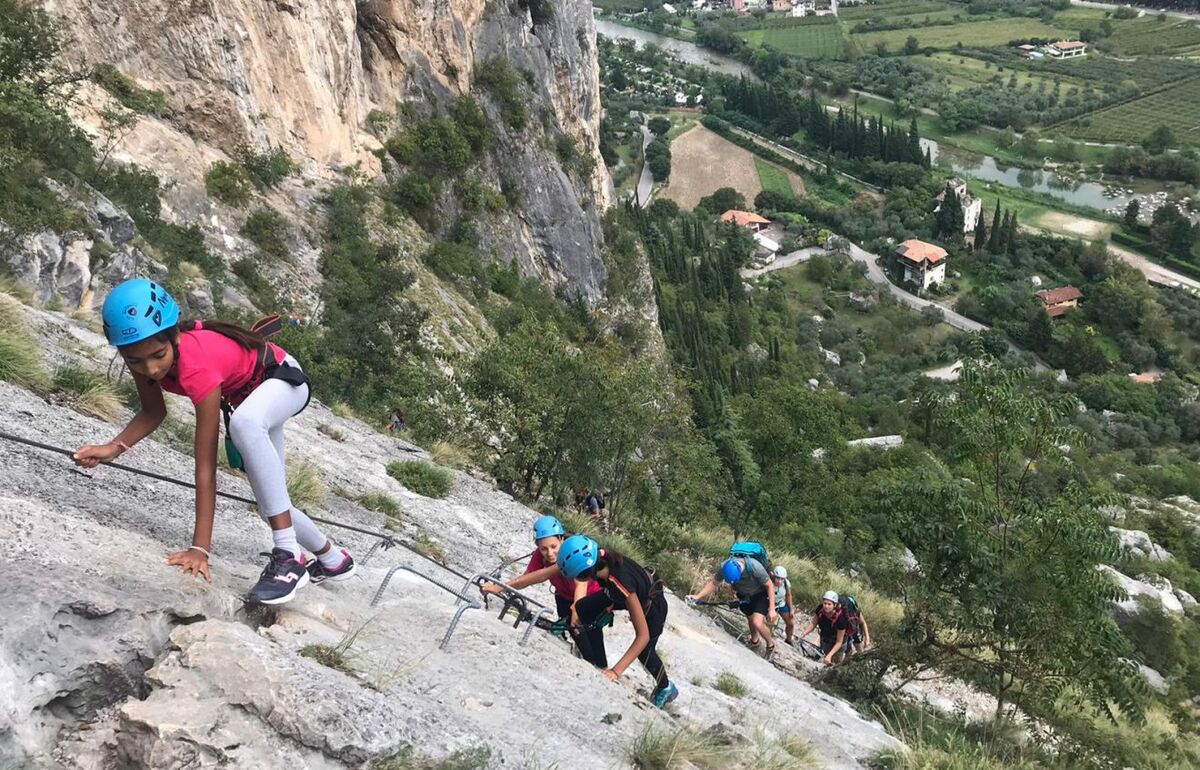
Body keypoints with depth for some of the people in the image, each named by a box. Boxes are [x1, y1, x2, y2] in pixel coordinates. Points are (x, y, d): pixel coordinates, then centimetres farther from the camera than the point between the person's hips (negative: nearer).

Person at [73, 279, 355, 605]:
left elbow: (205, 466, -40)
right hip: (245, 396, 8)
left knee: (243, 421, -43)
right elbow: (153, 412, -3)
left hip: (283, 379, -8)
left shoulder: (197, 365, -40)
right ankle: (334, 559, 37)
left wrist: (200, 547, -40)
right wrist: (115, 447, -22)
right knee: (270, 498, 11)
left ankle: (288, 554, -38)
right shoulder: (143, 351, -22)